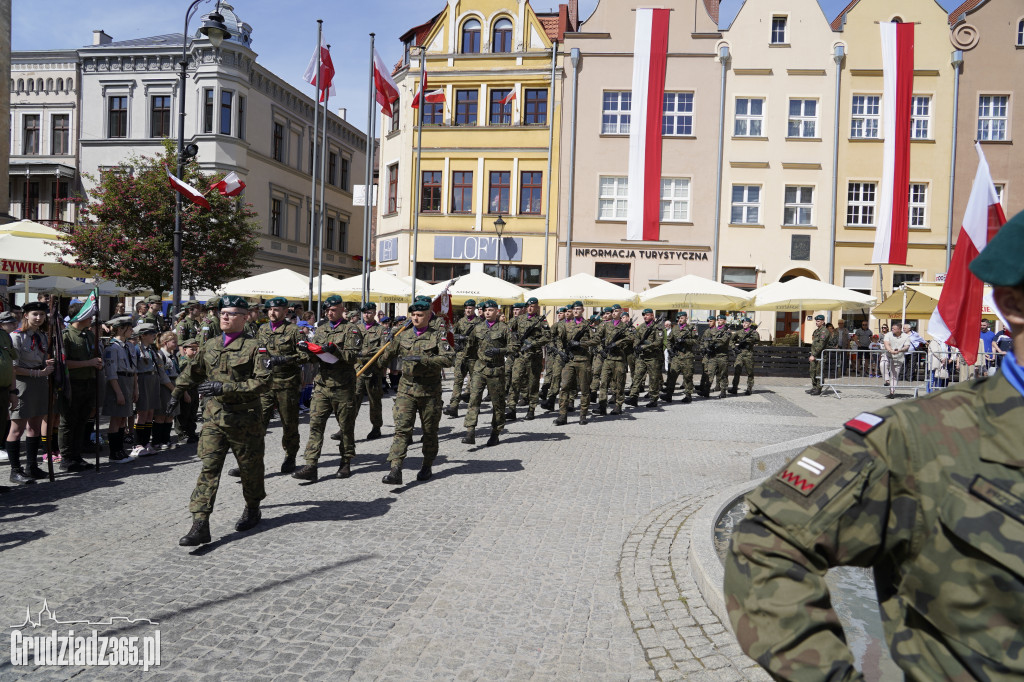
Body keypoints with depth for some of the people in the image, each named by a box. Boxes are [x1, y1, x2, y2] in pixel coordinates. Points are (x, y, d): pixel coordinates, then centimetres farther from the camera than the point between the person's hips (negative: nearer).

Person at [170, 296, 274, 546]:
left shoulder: (252, 347, -9)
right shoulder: (210, 346, 9)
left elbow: (264, 382, -18)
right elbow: (193, 371, 27)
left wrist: (225, 388, -22)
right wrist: (177, 393, 33)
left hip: (244, 419, -4)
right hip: (214, 416, 4)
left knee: (250, 467, 12)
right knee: (208, 468, -4)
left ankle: (252, 509, 35)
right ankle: (200, 525, -4)